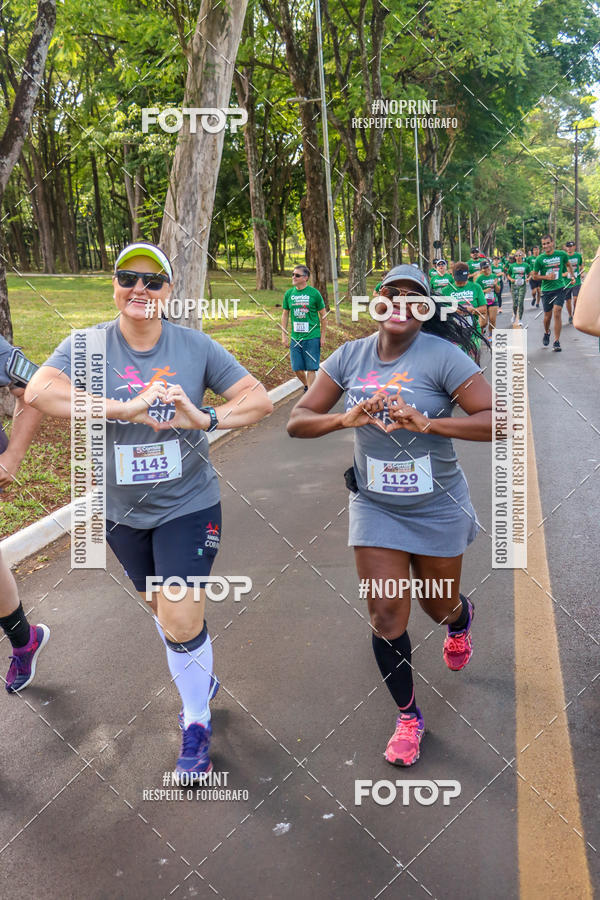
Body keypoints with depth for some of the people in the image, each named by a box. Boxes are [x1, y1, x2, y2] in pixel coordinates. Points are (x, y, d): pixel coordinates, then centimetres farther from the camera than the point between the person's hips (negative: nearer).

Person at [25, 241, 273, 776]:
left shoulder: (196, 346, -7)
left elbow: (260, 399, -8)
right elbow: (39, 391, -28)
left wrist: (206, 419, -28)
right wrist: (127, 408, -37)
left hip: (188, 505, -2)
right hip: (122, 511, 2)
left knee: (182, 621, -6)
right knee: (162, 608, 21)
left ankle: (196, 723, 20)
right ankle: (200, 679, 50)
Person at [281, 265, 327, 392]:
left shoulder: (314, 293, -5)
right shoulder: (288, 294, 5)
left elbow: (323, 315, 2)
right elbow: (285, 315, 14)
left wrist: (322, 336, 0)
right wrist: (284, 335, 8)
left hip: (312, 337, -3)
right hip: (295, 337, 3)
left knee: (311, 368, -2)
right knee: (297, 369, 5)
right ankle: (306, 386, 32)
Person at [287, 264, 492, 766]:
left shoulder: (441, 355, -17)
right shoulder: (350, 357, -5)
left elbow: (498, 421, -23)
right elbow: (297, 421, -7)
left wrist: (427, 423, -35)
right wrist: (346, 418, -27)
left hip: (437, 508, -2)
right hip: (376, 509, 2)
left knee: (441, 607, 18)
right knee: (386, 618, 1)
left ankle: (461, 621, 59)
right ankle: (408, 717, 25)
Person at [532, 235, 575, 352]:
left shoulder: (562, 254, -1)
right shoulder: (539, 259, -4)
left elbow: (568, 265, 20)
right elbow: (535, 275, 2)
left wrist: (572, 276, 11)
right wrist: (546, 277, -13)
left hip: (560, 288, -1)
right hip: (546, 290, 1)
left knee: (557, 312, -14)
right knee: (548, 315, 9)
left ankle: (556, 342, -9)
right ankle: (546, 333, 41)